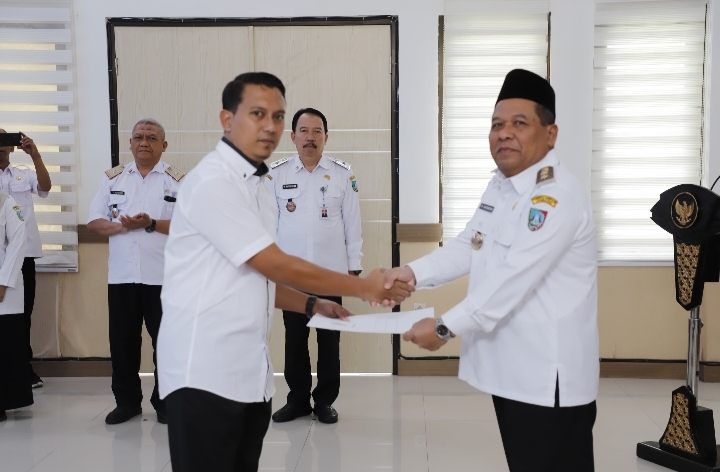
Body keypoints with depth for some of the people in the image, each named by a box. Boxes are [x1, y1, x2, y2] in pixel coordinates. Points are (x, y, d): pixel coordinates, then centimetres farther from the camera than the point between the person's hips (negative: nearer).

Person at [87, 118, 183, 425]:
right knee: (122, 341, 10)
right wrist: (123, 226, -12)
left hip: (163, 276, -3)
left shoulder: (177, 180, 1)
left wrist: (152, 224, -19)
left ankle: (165, 403, 18)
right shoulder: (113, 178, 11)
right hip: (121, 275, 3)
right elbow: (94, 222, 7)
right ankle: (127, 402, 24)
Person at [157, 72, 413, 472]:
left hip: (251, 371, 8)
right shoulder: (213, 182, -14)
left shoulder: (258, 188, 14)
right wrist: (363, 287, -9)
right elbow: (277, 266, -17)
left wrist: (313, 305, 5)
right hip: (205, 371, -8)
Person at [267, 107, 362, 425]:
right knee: (294, 338, 9)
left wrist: (355, 266, 1)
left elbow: (352, 223, 2)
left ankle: (325, 401, 22)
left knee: (329, 339, 8)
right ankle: (297, 399, 24)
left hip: (331, 271, 0)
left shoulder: (343, 174, 0)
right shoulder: (276, 174, 0)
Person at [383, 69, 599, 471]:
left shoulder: (559, 196, -21)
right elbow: (468, 246, 10)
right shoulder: (501, 185, 9)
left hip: (549, 375, -9)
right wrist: (412, 272, -6)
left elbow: (514, 278, -27)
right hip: (509, 366, 9)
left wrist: (446, 328, -24)